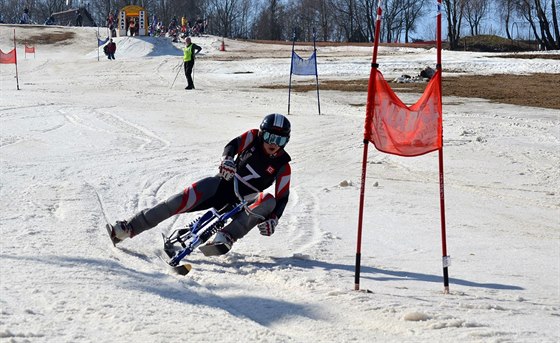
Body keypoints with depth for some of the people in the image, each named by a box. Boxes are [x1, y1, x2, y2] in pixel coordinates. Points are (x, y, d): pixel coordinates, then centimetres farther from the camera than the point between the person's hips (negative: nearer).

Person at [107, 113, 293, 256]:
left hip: (241, 201, -1)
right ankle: (128, 228, -21)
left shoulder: (282, 166, -5)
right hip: (222, 184, 1)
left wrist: (273, 220, -26)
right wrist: (227, 158, -41)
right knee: (182, 200, -22)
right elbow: (233, 145, -18)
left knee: (268, 201, -32)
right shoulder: (253, 137, 0)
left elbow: (282, 198, -7)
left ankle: (226, 237, -46)